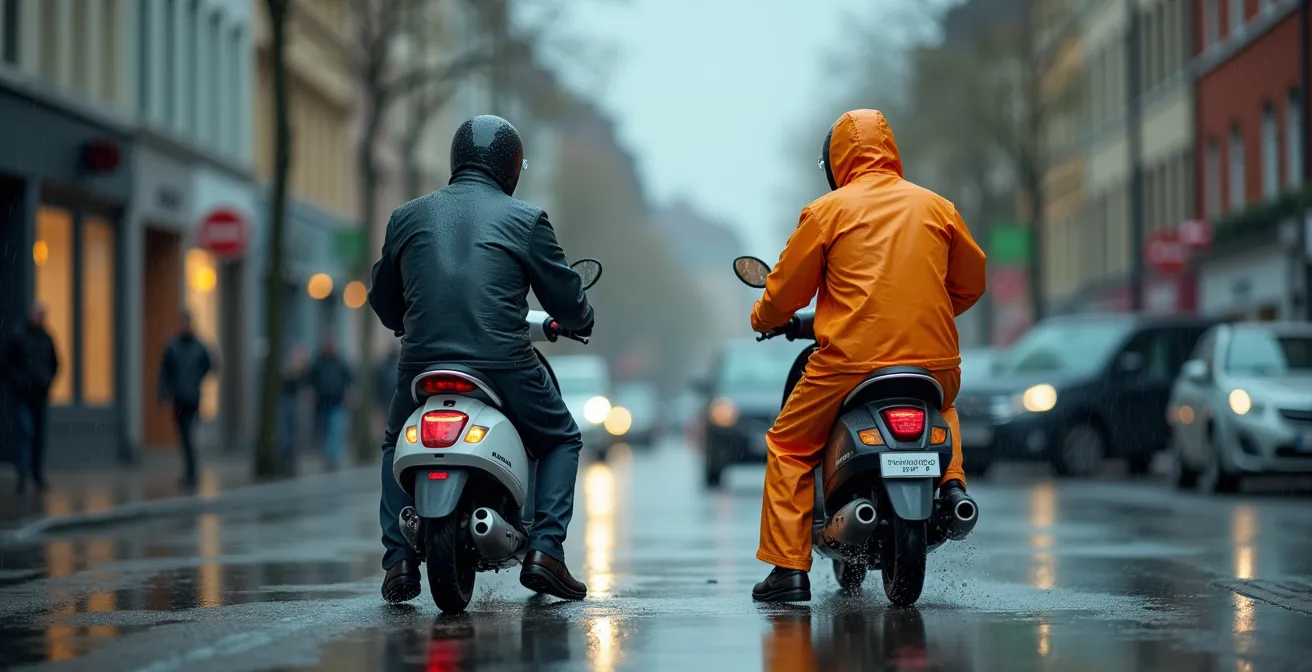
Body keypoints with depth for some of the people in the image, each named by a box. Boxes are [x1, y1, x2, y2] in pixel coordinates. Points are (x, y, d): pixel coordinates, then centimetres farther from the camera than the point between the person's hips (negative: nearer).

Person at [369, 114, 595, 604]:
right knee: (562, 441, 22)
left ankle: (398, 561, 16)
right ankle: (544, 550, 4)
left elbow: (382, 299, 21)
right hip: (504, 365, -2)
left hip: (423, 362, 2)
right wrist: (578, 321, 30)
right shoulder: (525, 220, 3)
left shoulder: (407, 217, 12)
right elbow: (567, 299, 5)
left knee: (396, 448, 30)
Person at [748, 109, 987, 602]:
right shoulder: (937, 207, 10)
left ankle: (788, 570, 4)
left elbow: (787, 289, 6)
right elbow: (970, 283, 19)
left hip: (850, 360, -4)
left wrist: (764, 320, 28)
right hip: (934, 359, 4)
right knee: (944, 408, 38)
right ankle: (952, 482, 11)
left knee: (789, 446, 14)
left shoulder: (827, 210, 0)